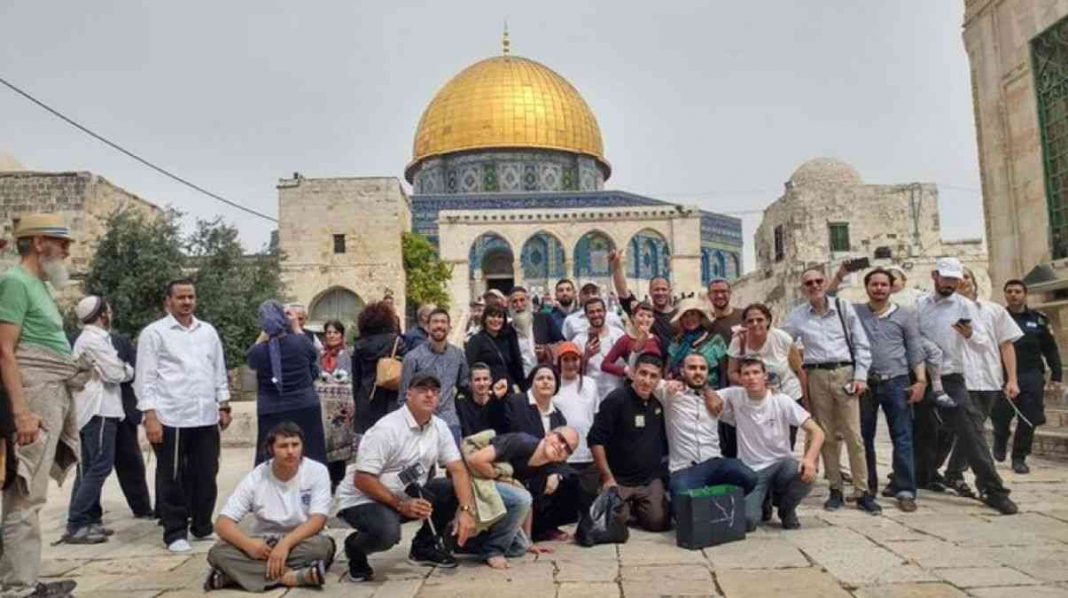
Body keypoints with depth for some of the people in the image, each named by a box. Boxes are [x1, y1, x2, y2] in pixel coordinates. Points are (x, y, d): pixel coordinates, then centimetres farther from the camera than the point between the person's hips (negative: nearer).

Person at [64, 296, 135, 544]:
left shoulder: (88, 338, 19)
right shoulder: (94, 340, -14)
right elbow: (115, 374, -16)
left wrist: (121, 367, 5)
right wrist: (129, 369, 2)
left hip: (93, 409, 11)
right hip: (99, 410, -11)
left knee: (89, 467, 12)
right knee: (99, 467, -10)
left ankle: (87, 520, 16)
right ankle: (76, 525, -10)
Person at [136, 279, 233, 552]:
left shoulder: (208, 331, 13)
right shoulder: (154, 332, -1)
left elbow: (219, 371, 17)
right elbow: (145, 377, -5)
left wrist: (224, 406, 12)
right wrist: (150, 416, -11)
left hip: (206, 417, 4)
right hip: (171, 418, -4)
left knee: (206, 476, 10)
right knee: (172, 478, 5)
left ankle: (203, 527, 25)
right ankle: (175, 533, 16)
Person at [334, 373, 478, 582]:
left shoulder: (439, 427, -2)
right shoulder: (387, 429, -22)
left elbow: (458, 469, -6)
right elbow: (361, 480, -24)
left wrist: (466, 510, -21)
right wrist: (401, 506, -25)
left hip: (408, 496, 7)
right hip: (362, 499, -7)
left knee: (456, 489, -11)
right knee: (387, 532, -36)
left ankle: (425, 546, 10)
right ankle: (355, 547, 1)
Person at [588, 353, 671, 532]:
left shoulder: (659, 404, 5)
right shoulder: (616, 400, -11)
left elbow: (664, 441, 12)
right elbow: (595, 440, -14)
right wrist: (607, 478, -15)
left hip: (650, 481, 4)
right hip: (618, 480, -4)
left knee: (658, 522, -10)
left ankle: (636, 508, 22)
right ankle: (627, 508, 21)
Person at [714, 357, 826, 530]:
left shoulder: (781, 401, -7)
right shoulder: (735, 396, -5)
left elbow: (817, 432, -10)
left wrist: (810, 458, -28)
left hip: (781, 464, 1)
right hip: (751, 471, 0)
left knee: (806, 474, -34)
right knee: (747, 520, -24)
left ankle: (786, 510, 2)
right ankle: (763, 500, 16)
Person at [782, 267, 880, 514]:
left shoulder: (843, 307, 5)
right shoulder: (797, 316, 6)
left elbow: (861, 344, 5)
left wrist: (860, 376, -3)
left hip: (844, 373, -1)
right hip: (817, 377, 1)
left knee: (853, 435, -4)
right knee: (827, 436, 6)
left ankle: (862, 492, 3)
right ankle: (835, 490, 15)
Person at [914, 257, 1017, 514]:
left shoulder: (964, 306, -2)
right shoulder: (919, 304, 5)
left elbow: (983, 342, -10)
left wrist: (969, 334, -31)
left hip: (950, 380, -3)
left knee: (971, 434, -8)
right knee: (922, 434, 15)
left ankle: (993, 490, -3)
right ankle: (918, 479, 31)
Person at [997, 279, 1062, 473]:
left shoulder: (1038, 319, 7)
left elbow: (1050, 350, 10)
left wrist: (1056, 376, 5)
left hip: (1031, 376, 1)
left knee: (1028, 420, -1)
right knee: (1000, 417, 0)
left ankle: (1019, 458, 13)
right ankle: (1000, 443, 31)